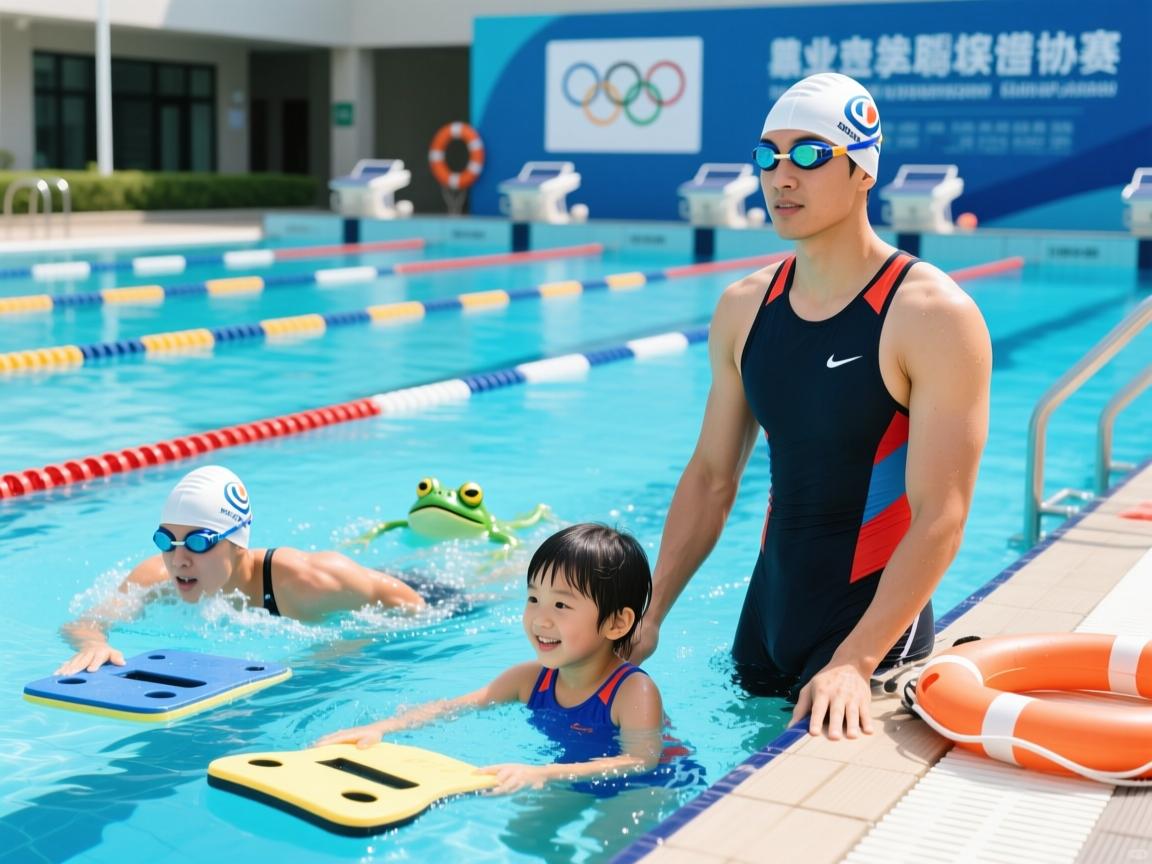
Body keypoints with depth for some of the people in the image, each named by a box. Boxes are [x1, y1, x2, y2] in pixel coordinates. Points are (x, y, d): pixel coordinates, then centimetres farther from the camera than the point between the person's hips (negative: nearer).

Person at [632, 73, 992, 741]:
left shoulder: (932, 315, -17)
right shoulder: (744, 307, 2)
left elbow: (940, 517, -22)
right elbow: (711, 477, 8)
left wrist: (855, 661, -29)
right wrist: (649, 614, 4)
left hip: (874, 626, -6)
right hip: (767, 615, 6)